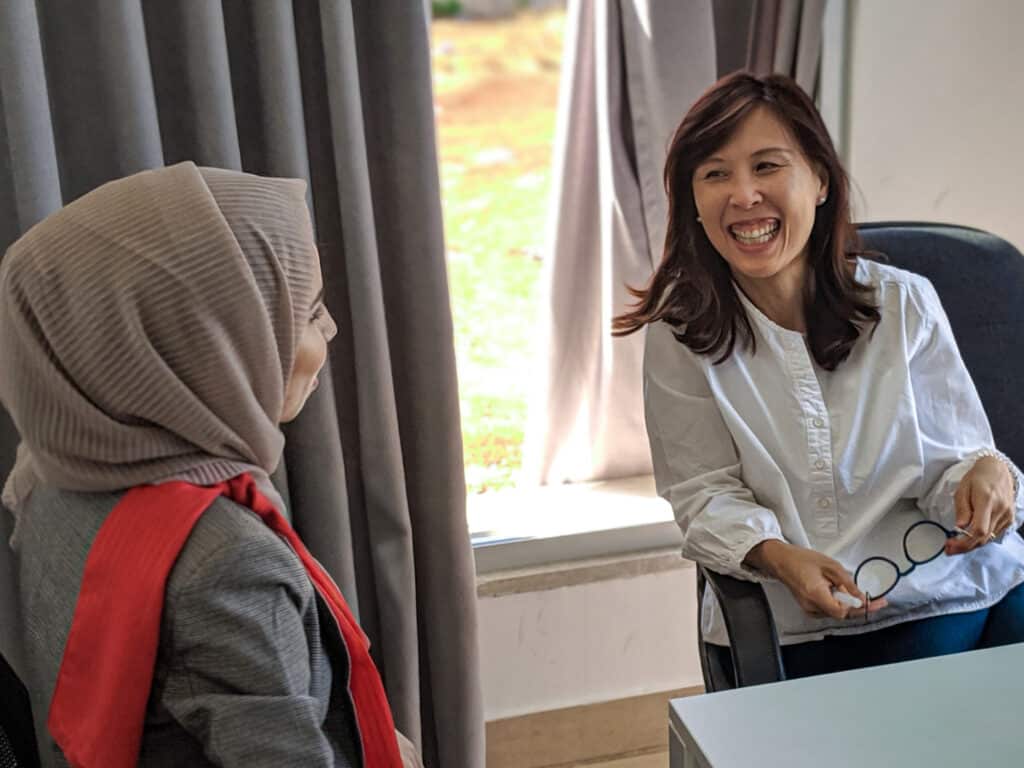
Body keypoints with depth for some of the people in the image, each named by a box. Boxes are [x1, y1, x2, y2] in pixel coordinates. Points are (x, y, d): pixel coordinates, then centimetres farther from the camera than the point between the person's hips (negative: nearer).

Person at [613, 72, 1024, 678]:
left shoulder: (905, 304, 0)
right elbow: (705, 492, -1)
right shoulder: (682, 332, -3)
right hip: (798, 624, -2)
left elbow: (950, 460, 4)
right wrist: (777, 555, -21)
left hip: (942, 579, 2)